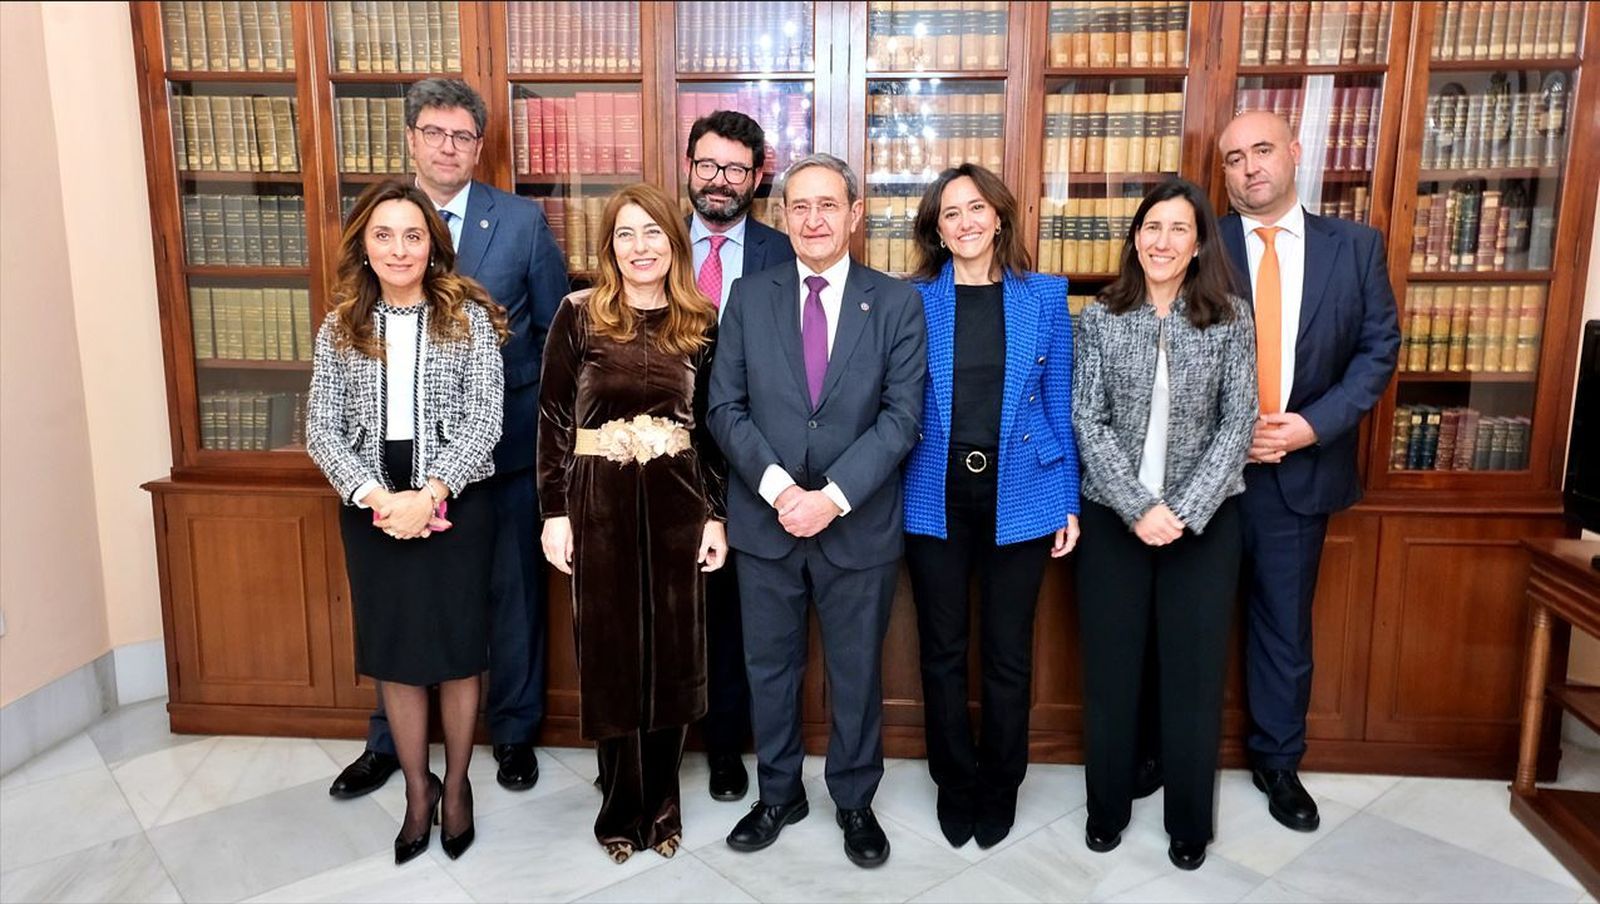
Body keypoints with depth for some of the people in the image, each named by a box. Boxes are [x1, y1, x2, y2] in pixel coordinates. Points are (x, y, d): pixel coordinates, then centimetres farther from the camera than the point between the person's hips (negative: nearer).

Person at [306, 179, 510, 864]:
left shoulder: (469, 317, -3)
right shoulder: (340, 327, 5)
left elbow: (485, 421, -9)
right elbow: (321, 428, 1)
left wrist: (430, 495, -18)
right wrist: (375, 497, -13)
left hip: (455, 505, -2)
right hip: (372, 509, 3)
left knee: (456, 649, 7)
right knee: (393, 653, 11)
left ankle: (455, 783, 28)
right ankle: (417, 789, 29)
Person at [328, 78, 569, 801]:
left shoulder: (522, 221, -3)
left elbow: (557, 329, 2)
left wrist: (550, 426, -2)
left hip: (504, 443, -1)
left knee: (513, 592, 11)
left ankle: (513, 731, 31)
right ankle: (390, 741, 33)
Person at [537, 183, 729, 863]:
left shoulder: (700, 323, 4)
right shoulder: (578, 315, -2)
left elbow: (711, 425, 6)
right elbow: (553, 418, -2)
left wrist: (716, 514, 2)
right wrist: (554, 512, -6)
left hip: (677, 503, 2)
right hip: (599, 502, -1)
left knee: (672, 655, 9)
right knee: (610, 654, 8)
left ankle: (661, 805, 27)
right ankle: (622, 808, 26)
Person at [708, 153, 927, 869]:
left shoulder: (897, 303, -2)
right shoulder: (750, 297, 3)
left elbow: (901, 417, -9)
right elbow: (726, 408, -2)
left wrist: (832, 496, -18)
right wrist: (778, 488, -15)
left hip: (859, 525, -1)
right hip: (765, 520, 2)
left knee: (856, 674, 13)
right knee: (769, 669, 15)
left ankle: (855, 802, 34)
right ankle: (778, 794, 36)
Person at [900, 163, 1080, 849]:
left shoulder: (1044, 296, 3)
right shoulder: (914, 300, 1)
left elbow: (1059, 404, 5)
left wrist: (1069, 502, 2)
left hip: (1019, 496, 0)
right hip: (935, 497, 0)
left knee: (1009, 653, 10)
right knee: (943, 650, 10)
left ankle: (1000, 789, 30)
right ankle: (955, 785, 30)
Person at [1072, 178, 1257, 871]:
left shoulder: (1230, 319, 0)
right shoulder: (1101, 317, -1)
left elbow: (1238, 425, -4)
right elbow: (1088, 422, -5)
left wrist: (1185, 511, -14)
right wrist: (1138, 507, -15)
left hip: (1205, 520, 0)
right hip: (1114, 516, 0)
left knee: (1195, 670, 8)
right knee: (1110, 666, 8)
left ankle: (1190, 822, 26)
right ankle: (1107, 805, 27)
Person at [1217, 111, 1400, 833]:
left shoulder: (1355, 246, 2)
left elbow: (1379, 347, 2)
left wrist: (1314, 425, -11)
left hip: (1301, 468, 1)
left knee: (1285, 622, 13)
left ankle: (1278, 761, 31)